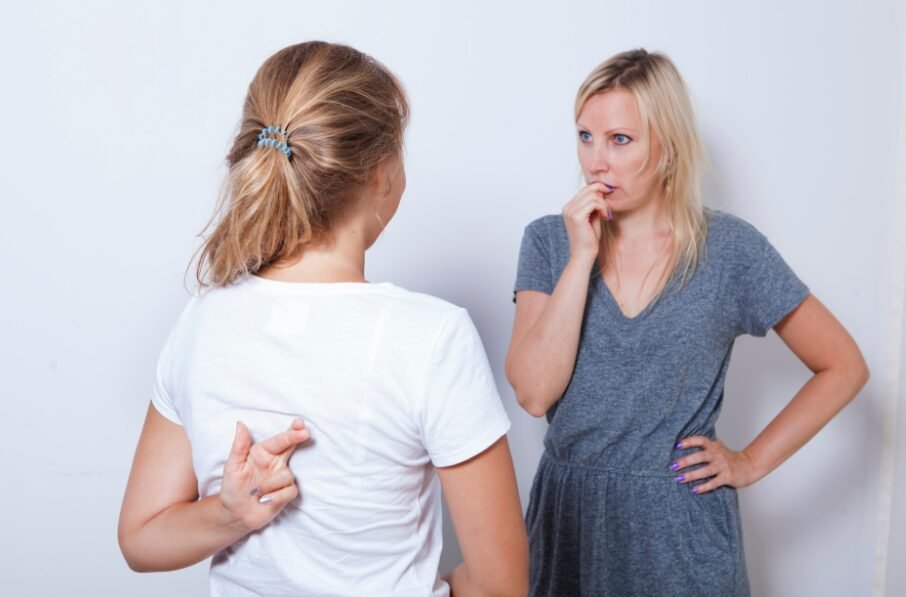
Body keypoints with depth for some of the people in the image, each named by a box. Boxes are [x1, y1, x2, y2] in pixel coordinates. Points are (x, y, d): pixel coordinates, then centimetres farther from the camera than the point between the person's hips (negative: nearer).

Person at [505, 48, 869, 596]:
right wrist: (582, 258, -18)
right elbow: (534, 393, -15)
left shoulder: (730, 249, -8)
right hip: (567, 513, 2)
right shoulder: (549, 241, -4)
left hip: (681, 527, -1)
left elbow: (844, 367, 0)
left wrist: (752, 462, -5)